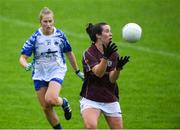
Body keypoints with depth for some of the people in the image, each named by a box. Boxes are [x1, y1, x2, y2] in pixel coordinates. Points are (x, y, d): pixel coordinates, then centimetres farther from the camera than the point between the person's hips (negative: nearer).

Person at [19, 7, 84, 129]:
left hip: (57, 71, -2)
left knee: (50, 99, -27)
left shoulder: (60, 35, -6)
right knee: (46, 108, 3)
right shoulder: (35, 38, -9)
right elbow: (23, 57, -10)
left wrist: (77, 71, 18)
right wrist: (26, 65, -34)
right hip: (40, 74, 2)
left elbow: (69, 53, 10)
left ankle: (64, 103, 8)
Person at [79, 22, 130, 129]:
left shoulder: (113, 54, 3)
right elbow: (98, 73, -25)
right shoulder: (89, 53, -10)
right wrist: (105, 57, -39)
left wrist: (118, 68, -27)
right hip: (90, 99, -5)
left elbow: (112, 79, -7)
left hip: (111, 100, 5)